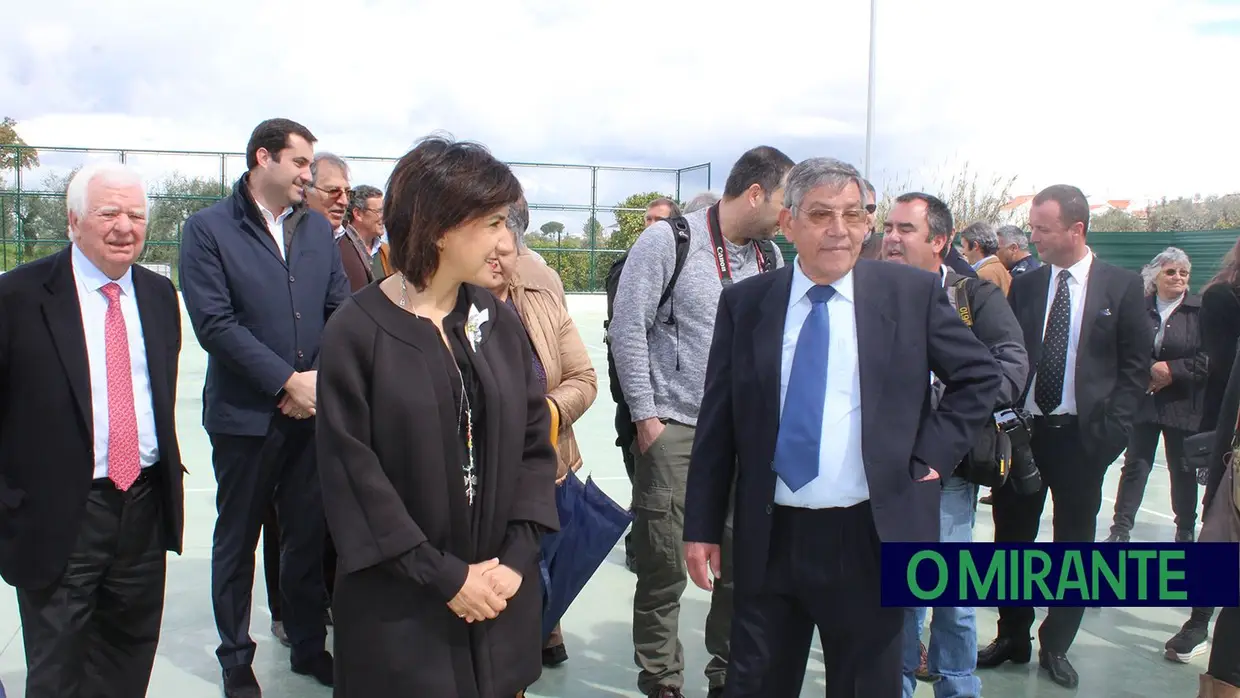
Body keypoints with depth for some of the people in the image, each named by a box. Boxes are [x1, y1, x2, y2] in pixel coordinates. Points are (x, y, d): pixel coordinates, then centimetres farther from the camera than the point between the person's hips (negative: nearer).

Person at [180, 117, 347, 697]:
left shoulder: (317, 227, 8)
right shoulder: (208, 229, -5)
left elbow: (340, 311, 6)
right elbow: (214, 323, -13)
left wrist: (322, 380, -8)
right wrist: (287, 382, -15)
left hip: (313, 410, 4)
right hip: (245, 414, -3)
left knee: (308, 534, 12)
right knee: (237, 540, 11)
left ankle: (309, 645, 28)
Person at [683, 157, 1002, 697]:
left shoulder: (913, 293, -2)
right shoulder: (744, 303, 1)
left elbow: (981, 375, 8)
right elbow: (717, 424, 3)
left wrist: (931, 455, -3)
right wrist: (702, 528, 2)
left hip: (870, 537, -1)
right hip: (769, 538, 1)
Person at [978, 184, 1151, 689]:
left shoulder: (1122, 286, -2)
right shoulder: (1024, 286, 4)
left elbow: (1135, 366, -2)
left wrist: (1111, 429, -10)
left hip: (1081, 436, -2)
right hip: (1023, 430, 2)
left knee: (1074, 543, 9)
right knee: (1012, 538, 10)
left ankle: (1055, 646, 24)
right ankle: (1013, 638, 26)